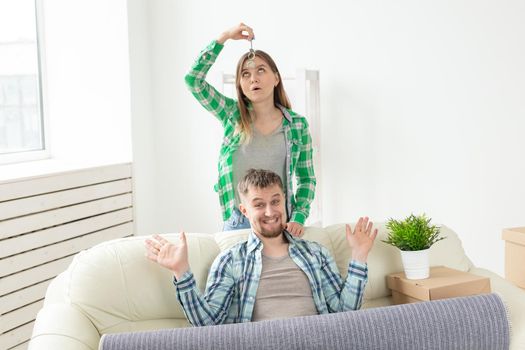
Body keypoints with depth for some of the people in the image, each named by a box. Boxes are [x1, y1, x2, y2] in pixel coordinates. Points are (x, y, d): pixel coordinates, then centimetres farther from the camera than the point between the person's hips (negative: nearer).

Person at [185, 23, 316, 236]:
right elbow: (193, 80, -7)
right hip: (236, 223, 0)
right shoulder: (232, 115, 2)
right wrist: (225, 37, -9)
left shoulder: (297, 125, 1)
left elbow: (307, 179, 4)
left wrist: (298, 218, -11)